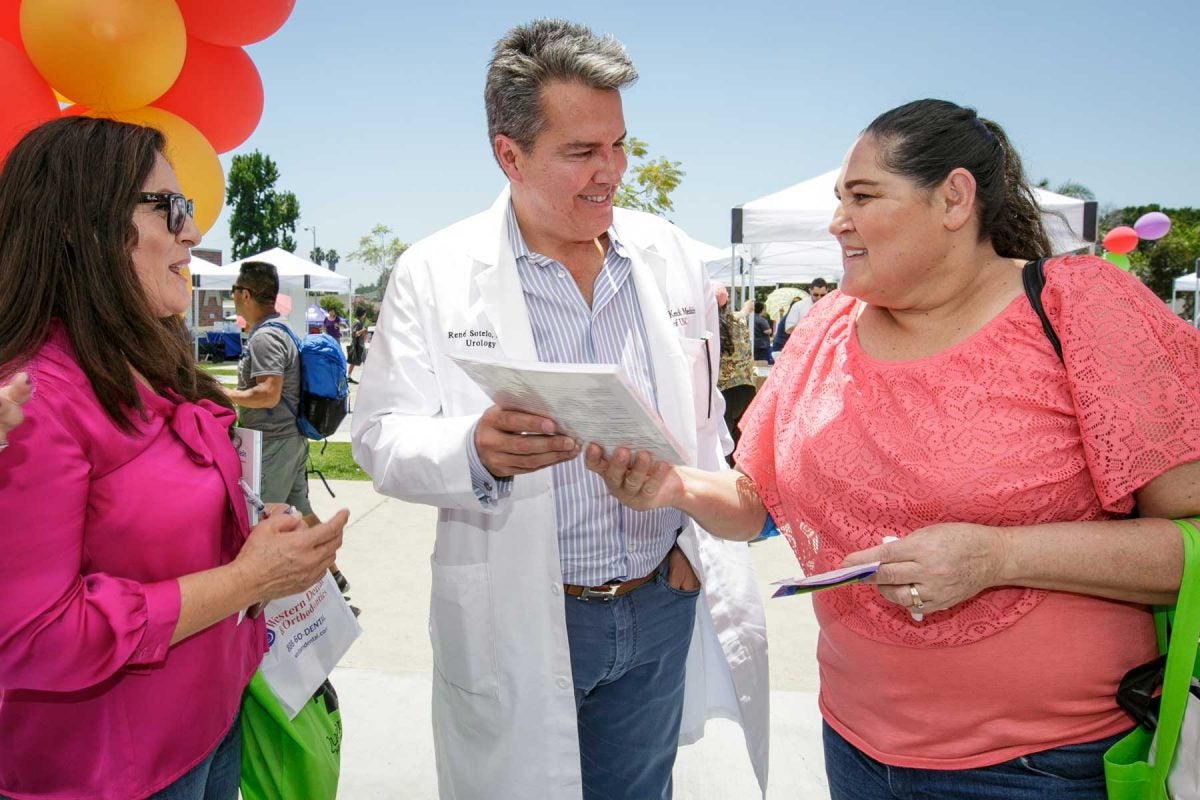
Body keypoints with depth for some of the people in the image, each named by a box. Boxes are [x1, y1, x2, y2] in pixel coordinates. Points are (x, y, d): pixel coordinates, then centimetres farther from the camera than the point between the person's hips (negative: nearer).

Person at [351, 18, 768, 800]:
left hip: (662, 606, 3)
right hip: (516, 621, -3)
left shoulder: (673, 256, 3)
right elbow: (380, 436, -8)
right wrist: (475, 449, -29)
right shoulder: (434, 274, -8)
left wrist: (705, 546, 4)